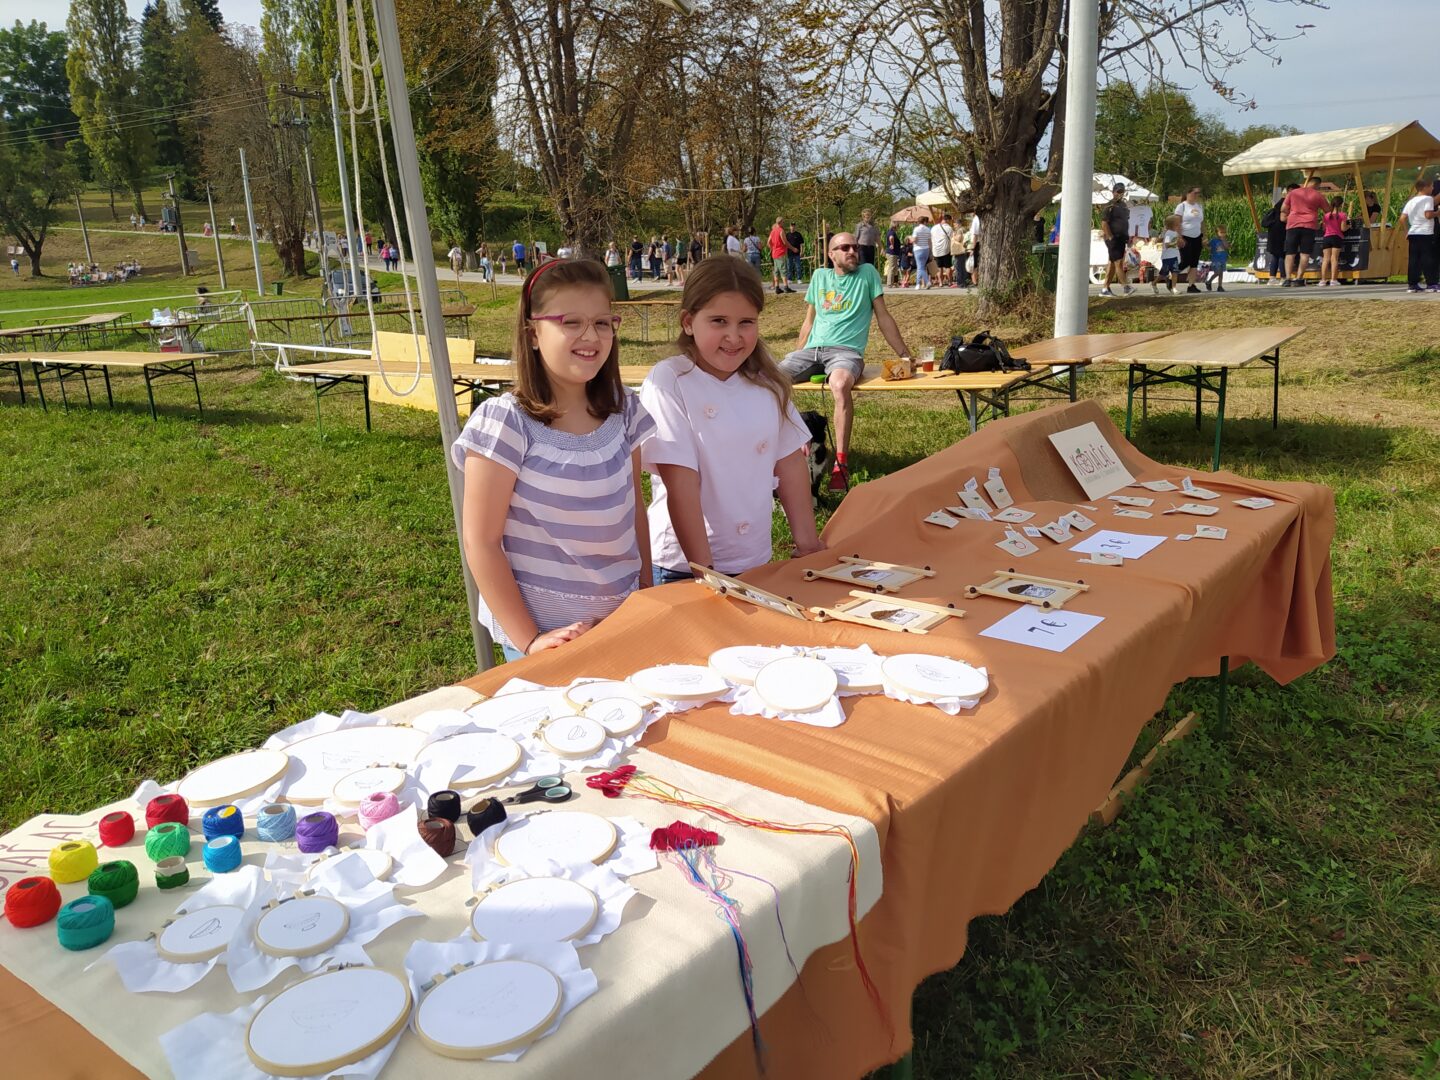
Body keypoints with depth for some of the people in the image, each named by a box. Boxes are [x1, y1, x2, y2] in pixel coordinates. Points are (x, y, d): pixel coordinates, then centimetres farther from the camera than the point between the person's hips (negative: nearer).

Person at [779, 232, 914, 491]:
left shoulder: (868, 273, 10)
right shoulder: (819, 276, 19)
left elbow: (883, 318, 12)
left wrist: (906, 356, 11)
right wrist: (796, 358, 22)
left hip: (846, 350, -4)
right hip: (811, 349, 4)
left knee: (840, 384, -41)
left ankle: (841, 463, -37)